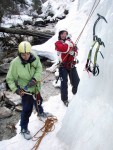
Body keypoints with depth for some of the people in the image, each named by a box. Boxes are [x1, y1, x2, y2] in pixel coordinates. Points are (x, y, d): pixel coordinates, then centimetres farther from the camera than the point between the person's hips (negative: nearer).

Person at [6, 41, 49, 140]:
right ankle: (24, 129, 20)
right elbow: (10, 79, -16)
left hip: (36, 87, 5)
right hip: (25, 90, -5)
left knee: (38, 101, 29)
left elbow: (39, 69, -18)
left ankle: (40, 112, 62)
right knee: (27, 109, -2)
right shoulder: (15, 63, -26)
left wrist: (35, 79, -33)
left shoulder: (35, 58, -18)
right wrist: (15, 89, -26)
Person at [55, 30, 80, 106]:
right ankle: (65, 99, 13)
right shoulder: (58, 43, -3)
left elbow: (76, 52, 8)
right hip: (63, 66, -4)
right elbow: (63, 49, -23)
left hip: (71, 65, 5)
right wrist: (68, 43, -10)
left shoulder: (70, 42, 13)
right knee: (64, 83, -2)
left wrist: (73, 53, -13)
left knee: (76, 81, 9)